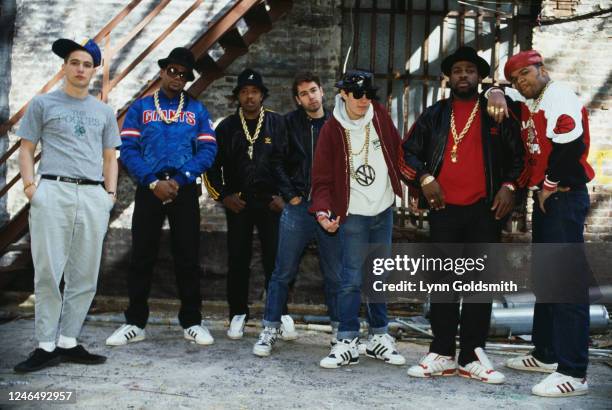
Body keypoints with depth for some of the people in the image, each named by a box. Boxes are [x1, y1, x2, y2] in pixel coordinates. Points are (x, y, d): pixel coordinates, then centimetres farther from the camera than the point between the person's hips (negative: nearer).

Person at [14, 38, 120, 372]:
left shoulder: (104, 112, 20)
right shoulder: (43, 104, 11)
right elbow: (26, 149, 9)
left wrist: (111, 193, 7)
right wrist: (29, 185, -5)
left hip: (94, 197, 3)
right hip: (53, 192, -3)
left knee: (85, 275, 3)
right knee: (48, 272, -4)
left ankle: (68, 342, 13)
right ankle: (46, 346, 4)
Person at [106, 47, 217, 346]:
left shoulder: (197, 110, 10)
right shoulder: (140, 107, 9)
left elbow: (208, 150, -1)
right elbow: (128, 150, -1)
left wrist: (179, 180, -13)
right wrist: (153, 182, -13)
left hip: (185, 191, 0)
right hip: (148, 190, 0)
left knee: (188, 257, 3)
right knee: (141, 256, 4)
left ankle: (192, 323, 14)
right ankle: (135, 323, 15)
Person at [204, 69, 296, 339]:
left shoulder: (277, 123, 3)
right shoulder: (227, 127, 8)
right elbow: (212, 165, 9)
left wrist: (283, 195, -7)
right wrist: (224, 196, 0)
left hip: (270, 202, -1)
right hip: (238, 202, 2)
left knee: (275, 259, 0)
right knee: (238, 260, 5)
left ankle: (281, 314, 11)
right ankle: (238, 314, 17)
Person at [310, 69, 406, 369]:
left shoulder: (379, 116, 1)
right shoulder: (332, 129, -8)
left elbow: (398, 151, 12)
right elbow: (322, 178, -9)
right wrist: (322, 211, -23)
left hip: (383, 210, 4)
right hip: (353, 213, -4)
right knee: (351, 279, -6)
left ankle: (379, 337, 25)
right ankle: (347, 343, 5)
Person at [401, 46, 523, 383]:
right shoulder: (434, 115, 11)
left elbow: (517, 155, 11)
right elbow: (407, 153, 11)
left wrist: (509, 185, -3)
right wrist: (424, 178, -4)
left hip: (485, 210, -1)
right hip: (444, 208, 1)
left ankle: (473, 357, 12)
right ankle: (442, 355, 13)